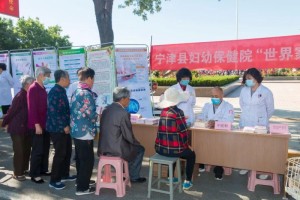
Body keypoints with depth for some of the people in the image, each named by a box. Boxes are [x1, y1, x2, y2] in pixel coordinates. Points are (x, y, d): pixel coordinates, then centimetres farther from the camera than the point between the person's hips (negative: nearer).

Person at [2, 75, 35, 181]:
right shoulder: (20, 96, -18)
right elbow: (11, 111, -12)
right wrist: (5, 123, -5)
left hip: (26, 128, 7)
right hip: (17, 128, -7)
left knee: (27, 149, 15)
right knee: (19, 151, 1)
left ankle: (24, 169, 31)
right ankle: (17, 173, 15)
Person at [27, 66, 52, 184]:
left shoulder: (42, 88, 12)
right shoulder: (33, 89, -15)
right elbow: (32, 108, -20)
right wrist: (36, 124, -22)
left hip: (45, 124, 9)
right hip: (37, 125, -9)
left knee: (45, 148, 15)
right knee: (37, 150, 0)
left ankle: (43, 170, 28)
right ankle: (34, 174, 11)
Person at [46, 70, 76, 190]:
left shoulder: (61, 91, 12)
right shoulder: (55, 92, -18)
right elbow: (53, 111, -24)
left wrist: (67, 124, 18)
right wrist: (64, 126, -20)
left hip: (64, 127, 9)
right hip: (57, 128, -9)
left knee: (67, 151, 16)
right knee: (60, 153, -2)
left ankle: (64, 175, 30)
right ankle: (54, 180, 10)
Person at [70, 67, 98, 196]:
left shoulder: (76, 92, 9)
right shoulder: (86, 94, -19)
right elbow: (91, 115, -20)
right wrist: (98, 116, 1)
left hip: (76, 131, 9)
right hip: (85, 132, -9)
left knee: (80, 158, 20)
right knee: (87, 160, 2)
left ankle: (81, 181, 35)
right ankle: (82, 188, 10)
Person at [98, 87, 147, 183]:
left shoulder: (106, 109, 5)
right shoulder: (123, 113, -19)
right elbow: (128, 136, -15)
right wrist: (137, 143, 7)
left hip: (103, 147, 8)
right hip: (115, 149, -8)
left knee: (134, 145, 31)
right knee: (140, 149, 17)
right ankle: (133, 177, 28)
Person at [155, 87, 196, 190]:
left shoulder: (163, 111, 6)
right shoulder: (178, 112, -14)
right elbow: (183, 132, -12)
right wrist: (186, 145, 4)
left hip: (160, 148, 6)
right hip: (173, 149, -6)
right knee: (191, 154, 24)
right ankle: (187, 182, 24)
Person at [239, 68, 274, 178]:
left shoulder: (266, 92, -8)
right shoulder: (244, 90, 2)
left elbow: (270, 109, 3)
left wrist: (262, 119, 9)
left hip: (260, 124, -4)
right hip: (245, 123, 4)